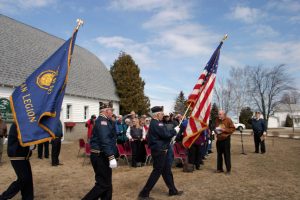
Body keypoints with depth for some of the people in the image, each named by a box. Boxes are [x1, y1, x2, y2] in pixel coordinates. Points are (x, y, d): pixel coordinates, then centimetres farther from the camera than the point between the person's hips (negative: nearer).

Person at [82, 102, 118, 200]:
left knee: (107, 183, 16)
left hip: (101, 156, 10)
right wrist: (111, 157, -30)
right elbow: (105, 140, -28)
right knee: (103, 184, -5)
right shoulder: (102, 120, -16)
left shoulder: (104, 120, 16)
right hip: (101, 156, -10)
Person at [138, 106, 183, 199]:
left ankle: (173, 190, 31)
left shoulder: (155, 123, 12)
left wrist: (173, 131, 3)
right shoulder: (156, 124, -21)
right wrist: (175, 130, -9)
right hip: (159, 151, -10)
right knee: (157, 172, -3)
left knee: (166, 171, 18)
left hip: (159, 150, 10)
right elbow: (166, 134, -23)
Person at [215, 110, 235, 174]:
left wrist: (224, 130, -17)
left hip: (226, 139, -5)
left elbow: (233, 129, -7)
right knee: (219, 154, 11)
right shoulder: (217, 120, 6)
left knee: (227, 155, -2)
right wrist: (216, 130, -2)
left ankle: (228, 170, 8)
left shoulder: (228, 120, -7)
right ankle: (219, 168, 21)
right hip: (219, 139, 5)